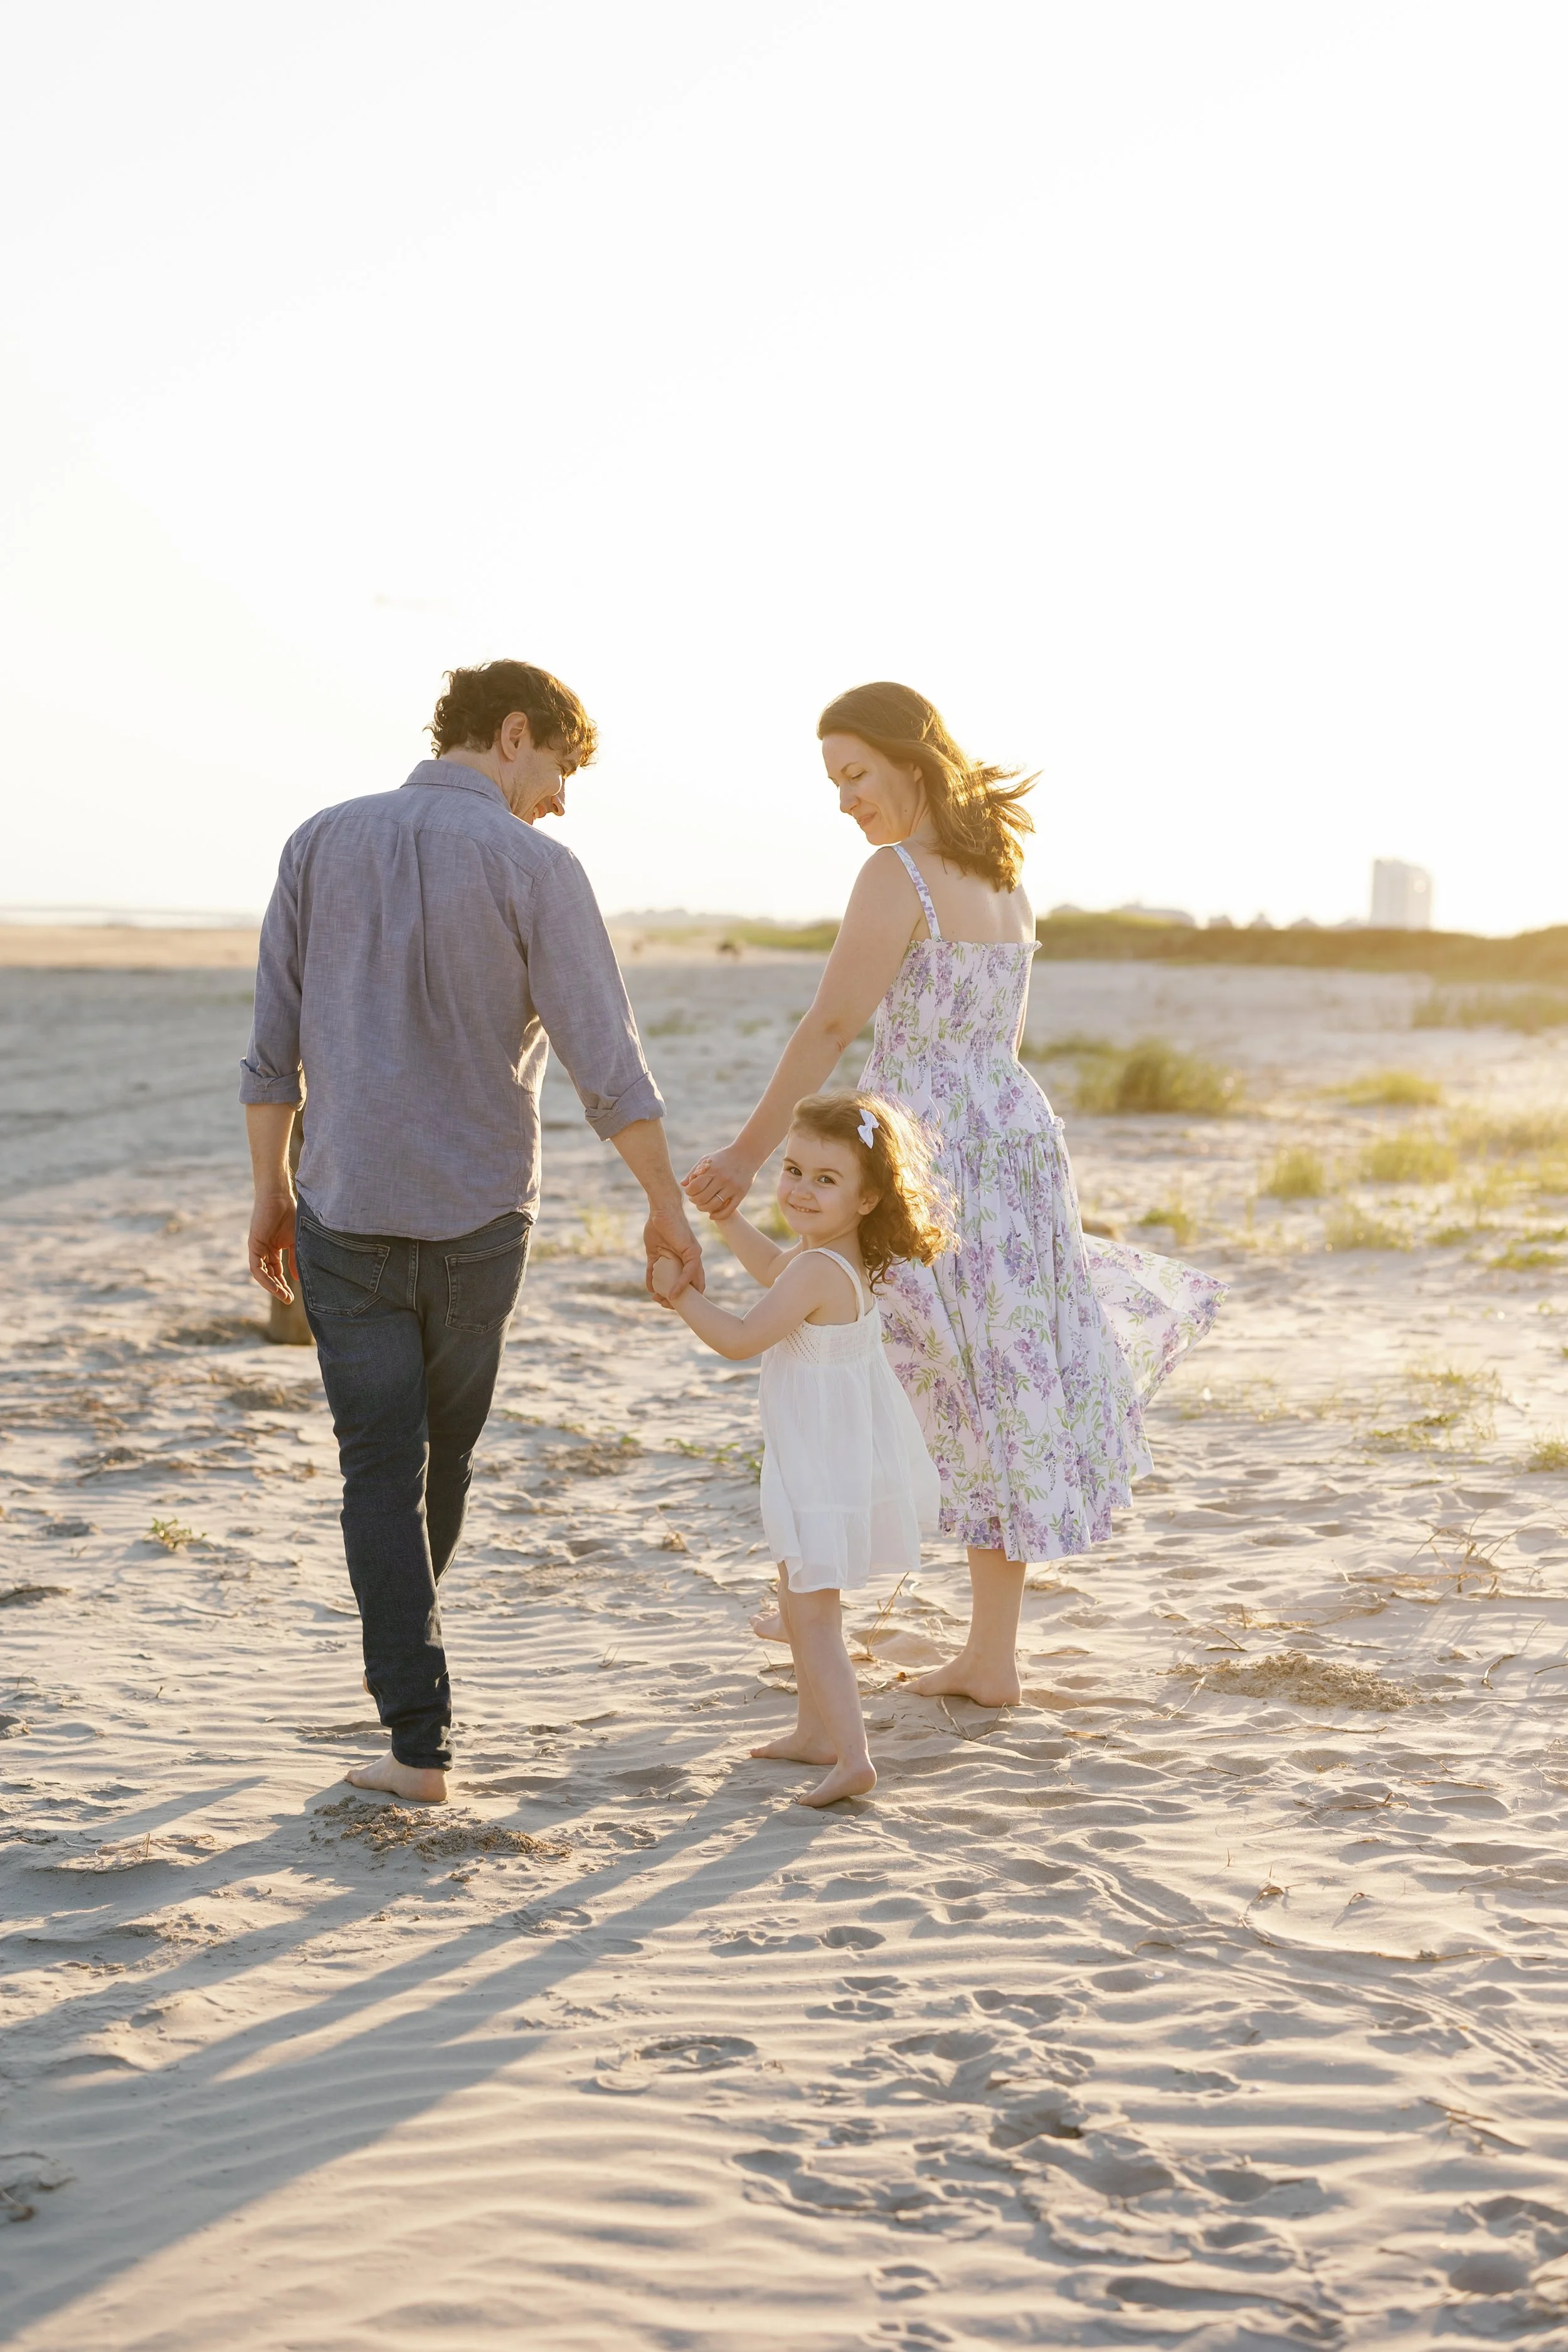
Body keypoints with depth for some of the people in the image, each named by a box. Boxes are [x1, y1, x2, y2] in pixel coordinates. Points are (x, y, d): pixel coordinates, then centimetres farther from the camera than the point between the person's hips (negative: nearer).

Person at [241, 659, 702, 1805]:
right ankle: (403, 1658, 38)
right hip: (480, 1217, -1)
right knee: (444, 1449, 19)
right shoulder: (533, 866, -9)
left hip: (345, 1212, 1)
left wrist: (271, 1192, 13)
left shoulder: (324, 842, 1)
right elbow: (607, 1062, -12)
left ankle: (421, 1740, -2)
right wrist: (669, 1206, -2)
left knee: (382, 1469, 3)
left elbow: (273, 1047, 3)